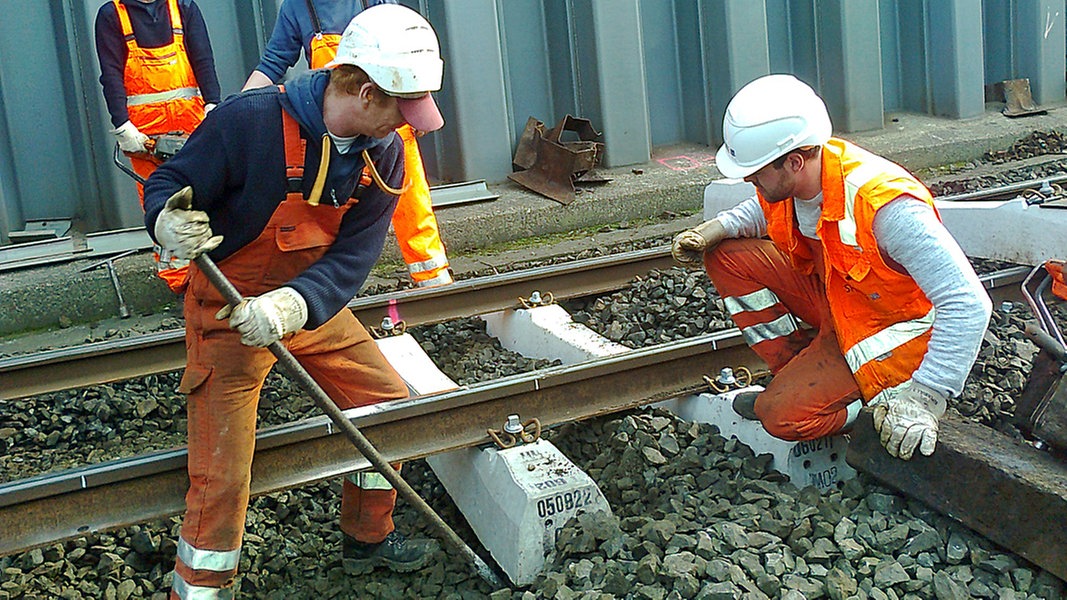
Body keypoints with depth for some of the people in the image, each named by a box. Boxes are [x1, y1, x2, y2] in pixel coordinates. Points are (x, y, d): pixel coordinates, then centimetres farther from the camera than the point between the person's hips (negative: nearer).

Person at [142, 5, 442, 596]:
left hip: (312, 304, 6)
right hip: (228, 311, -6)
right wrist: (169, 223, -42)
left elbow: (352, 257, -15)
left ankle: (367, 537, 36)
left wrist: (292, 304, -34)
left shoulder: (383, 154, -8)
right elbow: (165, 185, -16)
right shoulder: (249, 120, -26)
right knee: (221, 477, -8)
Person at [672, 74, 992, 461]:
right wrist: (718, 228, -7)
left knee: (783, 416, -24)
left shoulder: (885, 206, -36)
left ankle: (891, 400, 0)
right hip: (833, 295, 8)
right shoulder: (787, 182, -14)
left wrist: (926, 399, -38)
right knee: (727, 256, -5)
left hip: (895, 328, -8)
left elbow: (968, 304, -35)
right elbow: (762, 210, 14)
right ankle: (796, 375, 3)